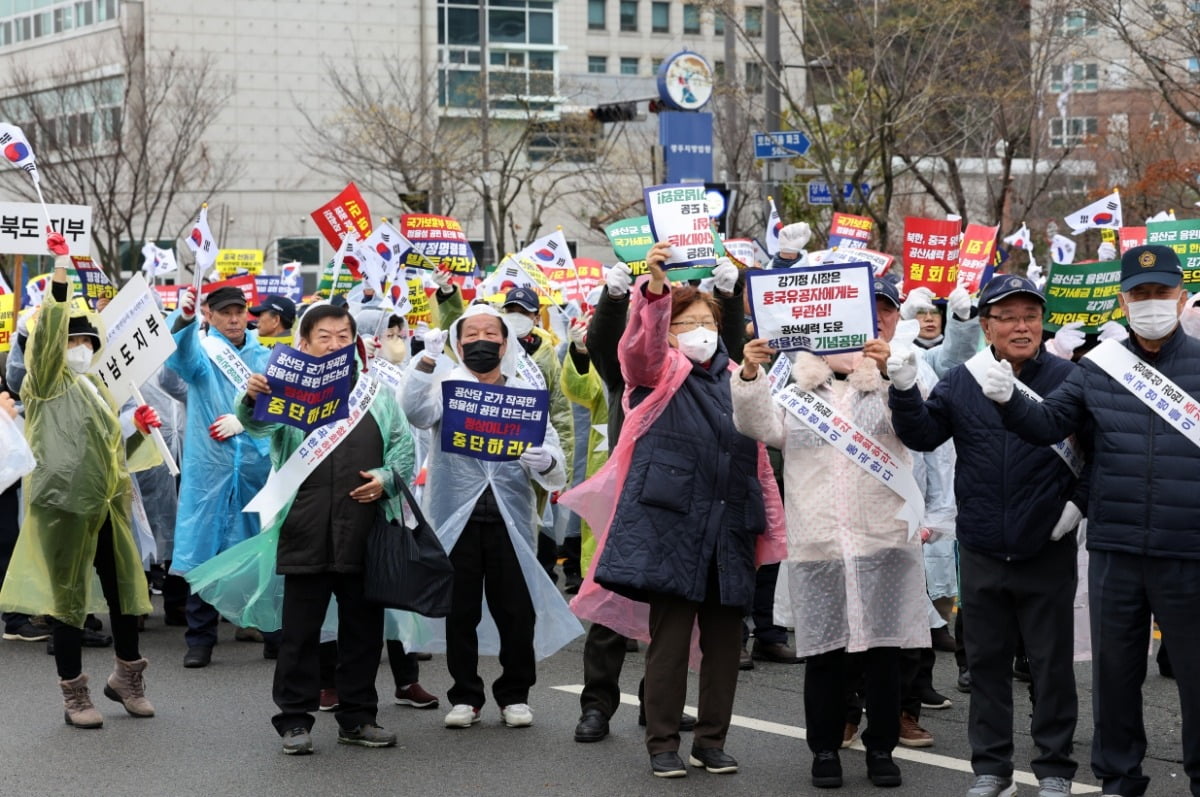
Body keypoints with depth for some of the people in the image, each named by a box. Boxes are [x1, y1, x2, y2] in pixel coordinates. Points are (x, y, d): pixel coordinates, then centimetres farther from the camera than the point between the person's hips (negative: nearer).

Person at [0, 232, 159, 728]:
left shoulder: (99, 389, 19)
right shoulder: (47, 383, -1)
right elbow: (46, 336, -21)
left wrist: (140, 432, 7)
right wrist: (59, 279, -31)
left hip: (108, 504, 6)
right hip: (64, 505, -6)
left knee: (126, 589, 9)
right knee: (69, 595, -1)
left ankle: (126, 677, 28)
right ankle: (74, 695, 7)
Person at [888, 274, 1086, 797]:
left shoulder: (1068, 379, -4)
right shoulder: (961, 382, 4)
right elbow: (922, 436, 1)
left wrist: (1079, 500, -6)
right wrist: (904, 391, -13)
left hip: (1047, 552, -3)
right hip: (982, 553, 3)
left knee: (1052, 664, 5)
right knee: (986, 662, 10)